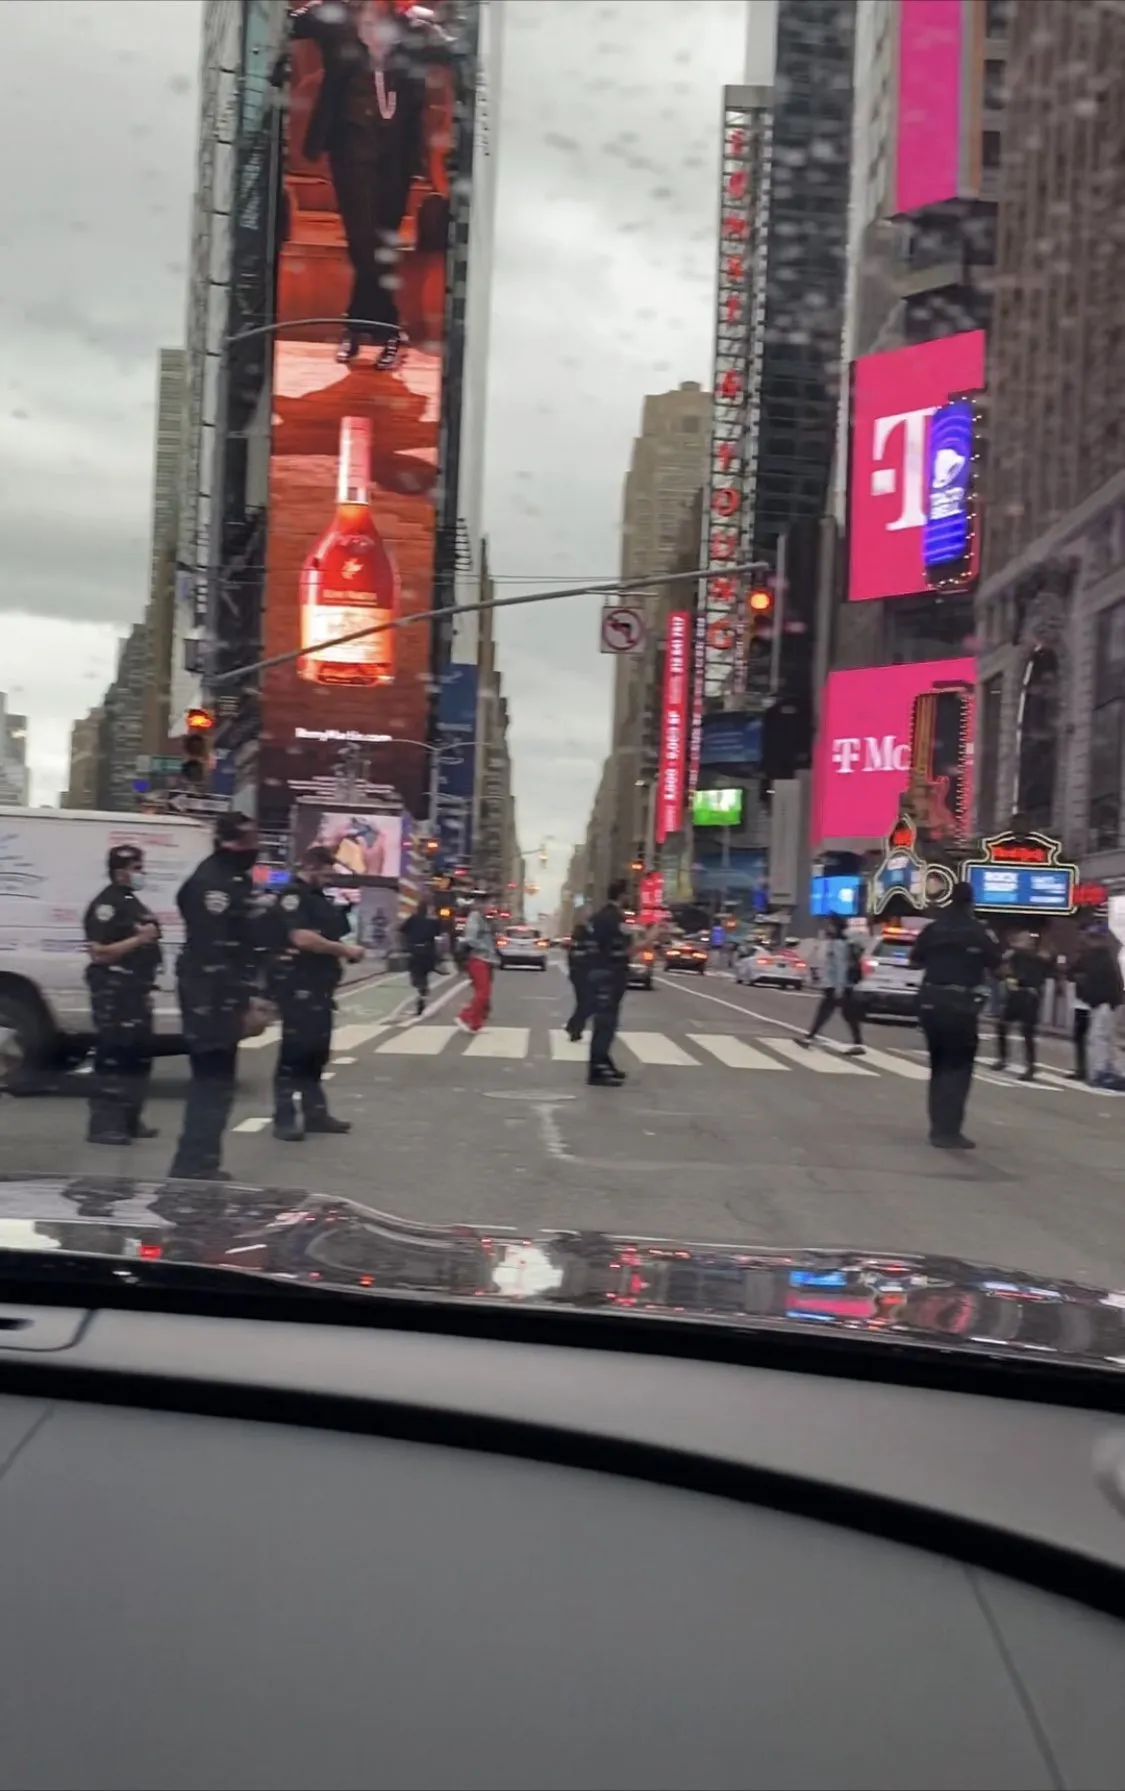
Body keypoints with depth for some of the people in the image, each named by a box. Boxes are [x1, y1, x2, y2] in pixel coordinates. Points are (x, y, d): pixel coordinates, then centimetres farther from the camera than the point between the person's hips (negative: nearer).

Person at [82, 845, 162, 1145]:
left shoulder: (131, 902, 17)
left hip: (134, 989, 10)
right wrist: (140, 939, -21)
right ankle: (104, 1125, -9)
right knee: (113, 1057, -11)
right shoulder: (107, 904, -13)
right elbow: (99, 953, -21)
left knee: (138, 1055, 14)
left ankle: (128, 1121, 22)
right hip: (114, 991, -10)